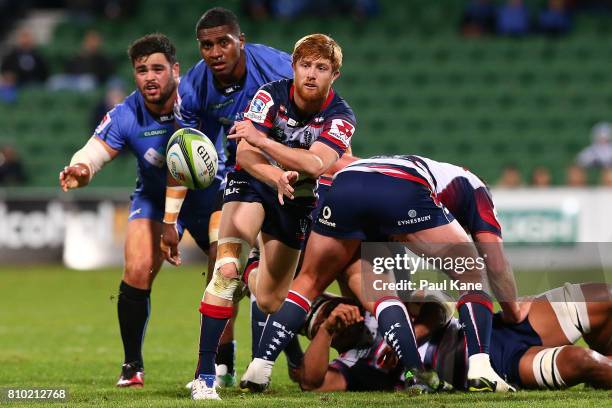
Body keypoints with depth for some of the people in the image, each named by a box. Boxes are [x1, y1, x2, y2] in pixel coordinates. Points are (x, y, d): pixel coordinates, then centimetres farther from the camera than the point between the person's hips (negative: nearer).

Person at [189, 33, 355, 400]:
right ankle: (205, 374, -26)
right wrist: (275, 177, -45)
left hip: (296, 201, 1)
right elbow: (245, 152, -24)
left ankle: (251, 278, 46)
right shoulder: (271, 95, -16)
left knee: (270, 302, 4)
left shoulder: (340, 117, -18)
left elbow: (316, 163, -36)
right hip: (251, 185, -1)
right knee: (227, 268, -26)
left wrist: (261, 140, -48)